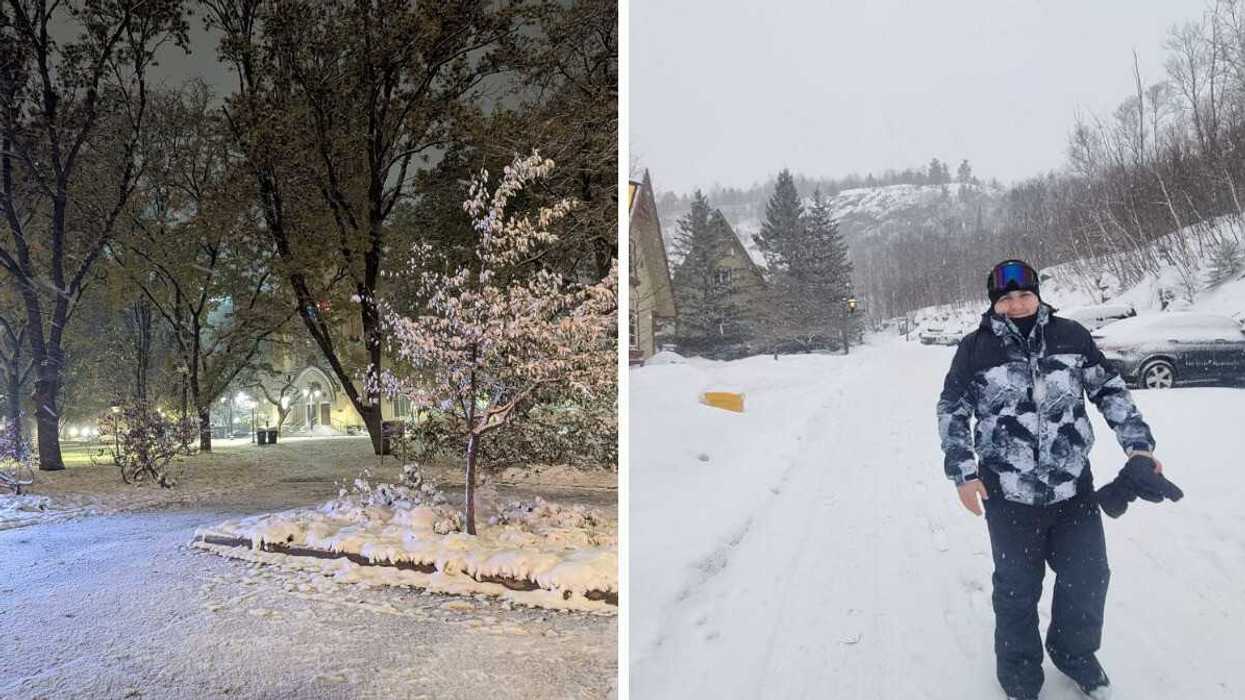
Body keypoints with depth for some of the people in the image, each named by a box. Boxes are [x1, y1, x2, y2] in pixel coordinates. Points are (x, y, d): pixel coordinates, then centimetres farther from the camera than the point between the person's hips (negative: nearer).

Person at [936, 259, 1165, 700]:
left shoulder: (1071, 336, 0)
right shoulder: (976, 348, -5)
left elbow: (1110, 390, 11)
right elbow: (952, 411, 2)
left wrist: (1137, 443, 2)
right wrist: (963, 472, -5)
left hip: (1074, 486, 3)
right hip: (1009, 493, -2)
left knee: (1088, 577, 16)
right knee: (1017, 587, 12)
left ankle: (1075, 653, 43)